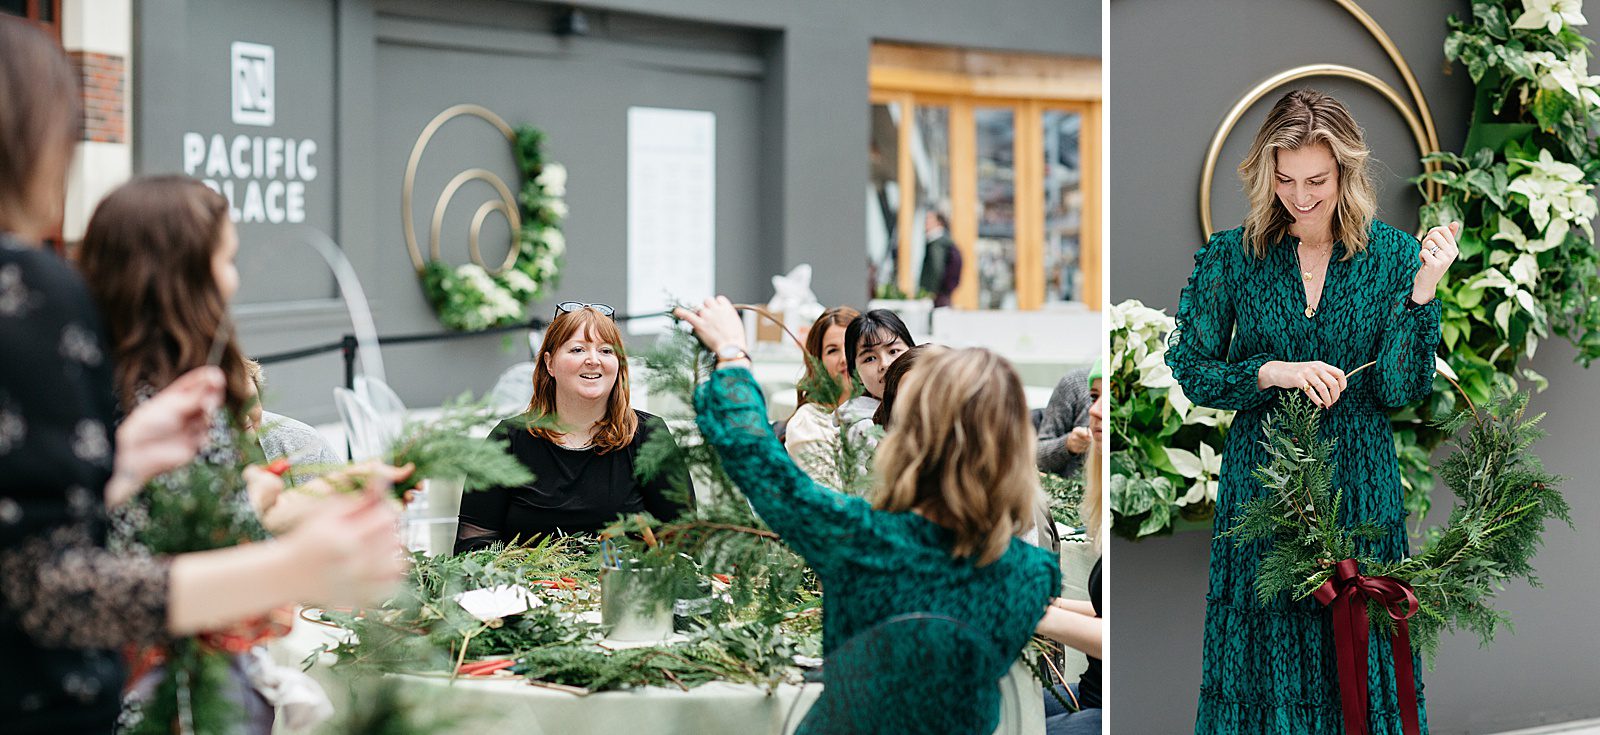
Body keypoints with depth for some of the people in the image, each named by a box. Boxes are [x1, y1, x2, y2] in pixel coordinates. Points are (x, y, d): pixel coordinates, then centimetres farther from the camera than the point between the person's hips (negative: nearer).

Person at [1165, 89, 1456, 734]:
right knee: (1263, 642, 7)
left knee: (1360, 657, 6)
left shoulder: (1394, 256, -2)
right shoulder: (1230, 257, -2)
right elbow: (1190, 370, -1)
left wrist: (1423, 290, -18)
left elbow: (1401, 390, -6)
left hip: (1360, 484, 0)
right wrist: (1272, 373, -16)